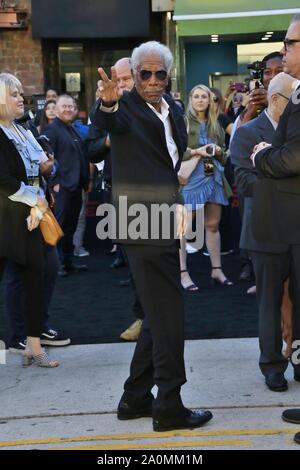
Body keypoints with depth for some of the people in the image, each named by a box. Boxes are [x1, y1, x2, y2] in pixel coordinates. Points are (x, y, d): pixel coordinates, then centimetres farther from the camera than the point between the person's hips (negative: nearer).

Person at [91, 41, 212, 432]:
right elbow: (107, 122, -32)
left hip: (164, 221, 9)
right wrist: (108, 103, -53)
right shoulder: (126, 107, -8)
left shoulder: (173, 109, 15)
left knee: (159, 315, 15)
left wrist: (178, 203, 9)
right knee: (168, 316, -6)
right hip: (143, 223, -9)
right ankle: (169, 407, 4)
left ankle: (135, 398, 25)